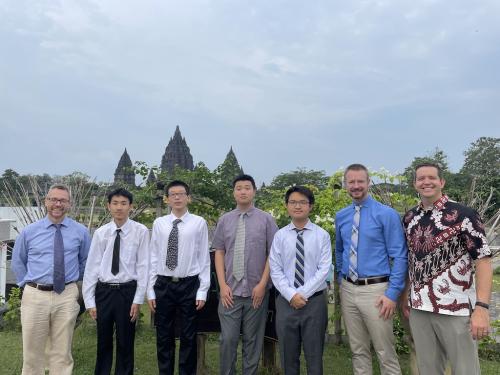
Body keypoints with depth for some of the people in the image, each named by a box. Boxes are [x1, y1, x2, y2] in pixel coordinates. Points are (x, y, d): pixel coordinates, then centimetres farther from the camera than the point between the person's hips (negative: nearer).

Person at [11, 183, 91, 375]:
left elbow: (86, 260, 16)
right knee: (32, 352, 11)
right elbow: (17, 262, 16)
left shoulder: (80, 231, 1)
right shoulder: (29, 231, 3)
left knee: (62, 353, 10)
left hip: (66, 296, 0)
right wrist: (28, 285, 10)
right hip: (35, 296, 1)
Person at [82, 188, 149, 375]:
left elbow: (143, 266, -6)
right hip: (103, 291, 2)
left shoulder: (140, 231, -7)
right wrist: (89, 301, -1)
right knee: (103, 342, 16)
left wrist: (138, 299, -7)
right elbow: (91, 267, 2)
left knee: (125, 343, 10)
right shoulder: (100, 233, 0)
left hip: (127, 291, -2)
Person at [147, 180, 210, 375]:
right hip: (163, 285, 2)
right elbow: (153, 258, 5)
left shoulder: (199, 223, -3)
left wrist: (202, 291, -5)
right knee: (164, 337, 13)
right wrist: (150, 290, 3)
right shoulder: (159, 223, 3)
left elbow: (204, 258, -2)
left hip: (189, 285, -2)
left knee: (188, 337, 9)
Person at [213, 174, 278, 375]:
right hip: (230, 290, 1)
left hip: (256, 290, -1)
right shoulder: (224, 220, 5)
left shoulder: (266, 219, -2)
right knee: (228, 339, 3)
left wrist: (262, 284, -7)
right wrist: (222, 285, -3)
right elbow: (219, 253, 5)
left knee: (253, 340, 10)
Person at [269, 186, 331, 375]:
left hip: (314, 301, -1)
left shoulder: (322, 235, -1)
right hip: (286, 301, 1)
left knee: (314, 356, 11)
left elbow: (324, 270, -6)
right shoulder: (280, 235, 2)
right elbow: (275, 270, -1)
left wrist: (303, 293, -13)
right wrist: (291, 295, -12)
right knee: (288, 356, 13)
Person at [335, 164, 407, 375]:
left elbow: (399, 256, -9)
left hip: (375, 290, -5)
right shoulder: (340, 216, 7)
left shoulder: (386, 214, -8)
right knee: (358, 350, 16)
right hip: (348, 290, 5)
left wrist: (392, 293, -15)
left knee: (385, 352, 4)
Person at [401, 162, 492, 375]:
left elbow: (483, 260, -13)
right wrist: (405, 295, 12)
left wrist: (481, 307, -20)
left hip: (456, 308, -4)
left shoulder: (463, 215, -10)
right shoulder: (409, 218, 6)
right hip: (418, 308, 5)